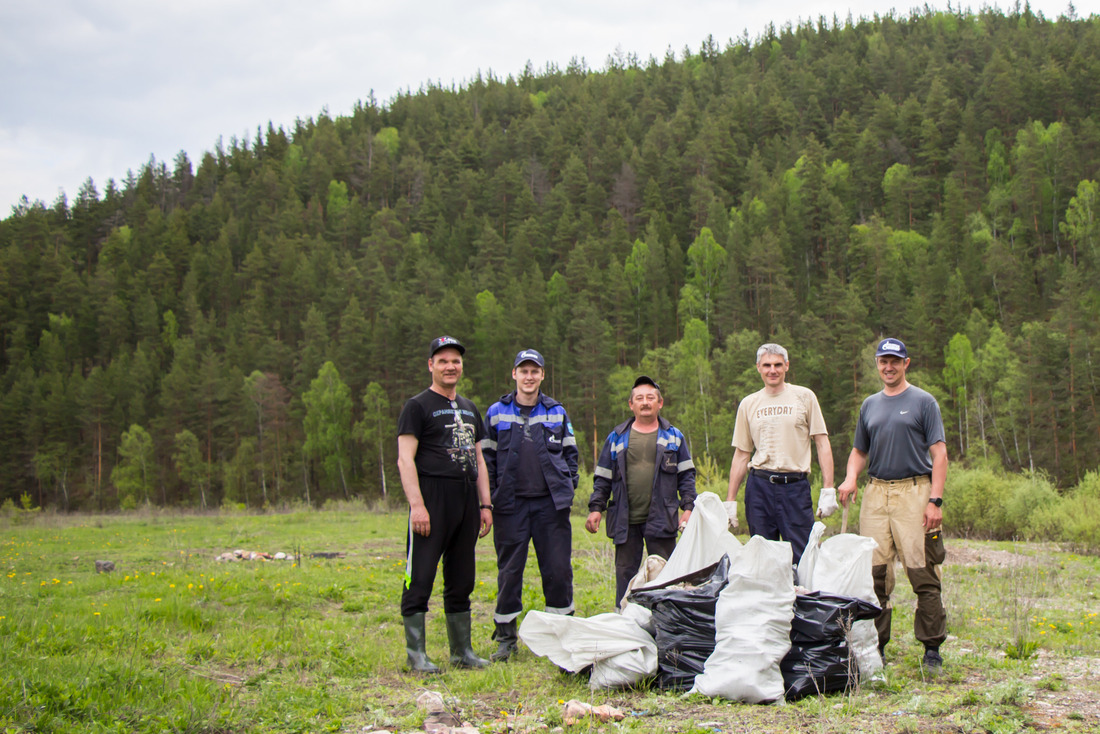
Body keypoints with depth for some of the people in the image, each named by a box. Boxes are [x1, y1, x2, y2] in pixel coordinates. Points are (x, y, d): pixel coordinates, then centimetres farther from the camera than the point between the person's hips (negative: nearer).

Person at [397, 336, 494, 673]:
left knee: (461, 581, 11)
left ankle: (462, 651, 18)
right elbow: (405, 459, -9)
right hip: (433, 497, -7)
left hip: (467, 500, 7)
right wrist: (417, 504, -18)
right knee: (420, 578, -7)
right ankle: (416, 654, -2)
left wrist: (485, 505, 14)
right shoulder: (418, 406, -1)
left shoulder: (469, 409, 21)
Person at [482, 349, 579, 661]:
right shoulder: (496, 413, 7)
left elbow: (570, 453, 16)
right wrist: (490, 498, 2)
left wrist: (568, 488, 5)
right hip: (511, 505, -1)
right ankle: (505, 639, 12)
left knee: (558, 569, 1)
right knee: (509, 571, 3)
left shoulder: (557, 412, 10)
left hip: (550, 503, 1)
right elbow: (486, 457, 10)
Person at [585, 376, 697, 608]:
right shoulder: (616, 438, 12)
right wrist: (595, 508, 2)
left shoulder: (674, 437, 10)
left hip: (661, 520, -1)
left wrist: (688, 508, -2)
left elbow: (686, 476, 10)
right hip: (625, 521, 1)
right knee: (625, 573, 4)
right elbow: (602, 478, 13)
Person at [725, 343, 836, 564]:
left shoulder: (804, 397, 5)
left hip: (796, 486, -2)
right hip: (759, 487, 2)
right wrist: (730, 500, 10)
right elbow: (741, 455, 14)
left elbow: (822, 444, 3)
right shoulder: (748, 404, 11)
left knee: (802, 558, -6)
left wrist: (828, 490, -6)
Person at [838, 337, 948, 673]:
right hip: (875, 493, 5)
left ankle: (932, 649, -1)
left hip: (914, 491, -4)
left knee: (922, 571, -7)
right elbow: (859, 451, 25)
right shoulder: (870, 405, 18)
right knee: (875, 571, 2)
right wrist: (850, 478, 3)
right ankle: (876, 646, 10)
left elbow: (939, 453, -2)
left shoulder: (923, 402, 3)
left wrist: (935, 500, -12)